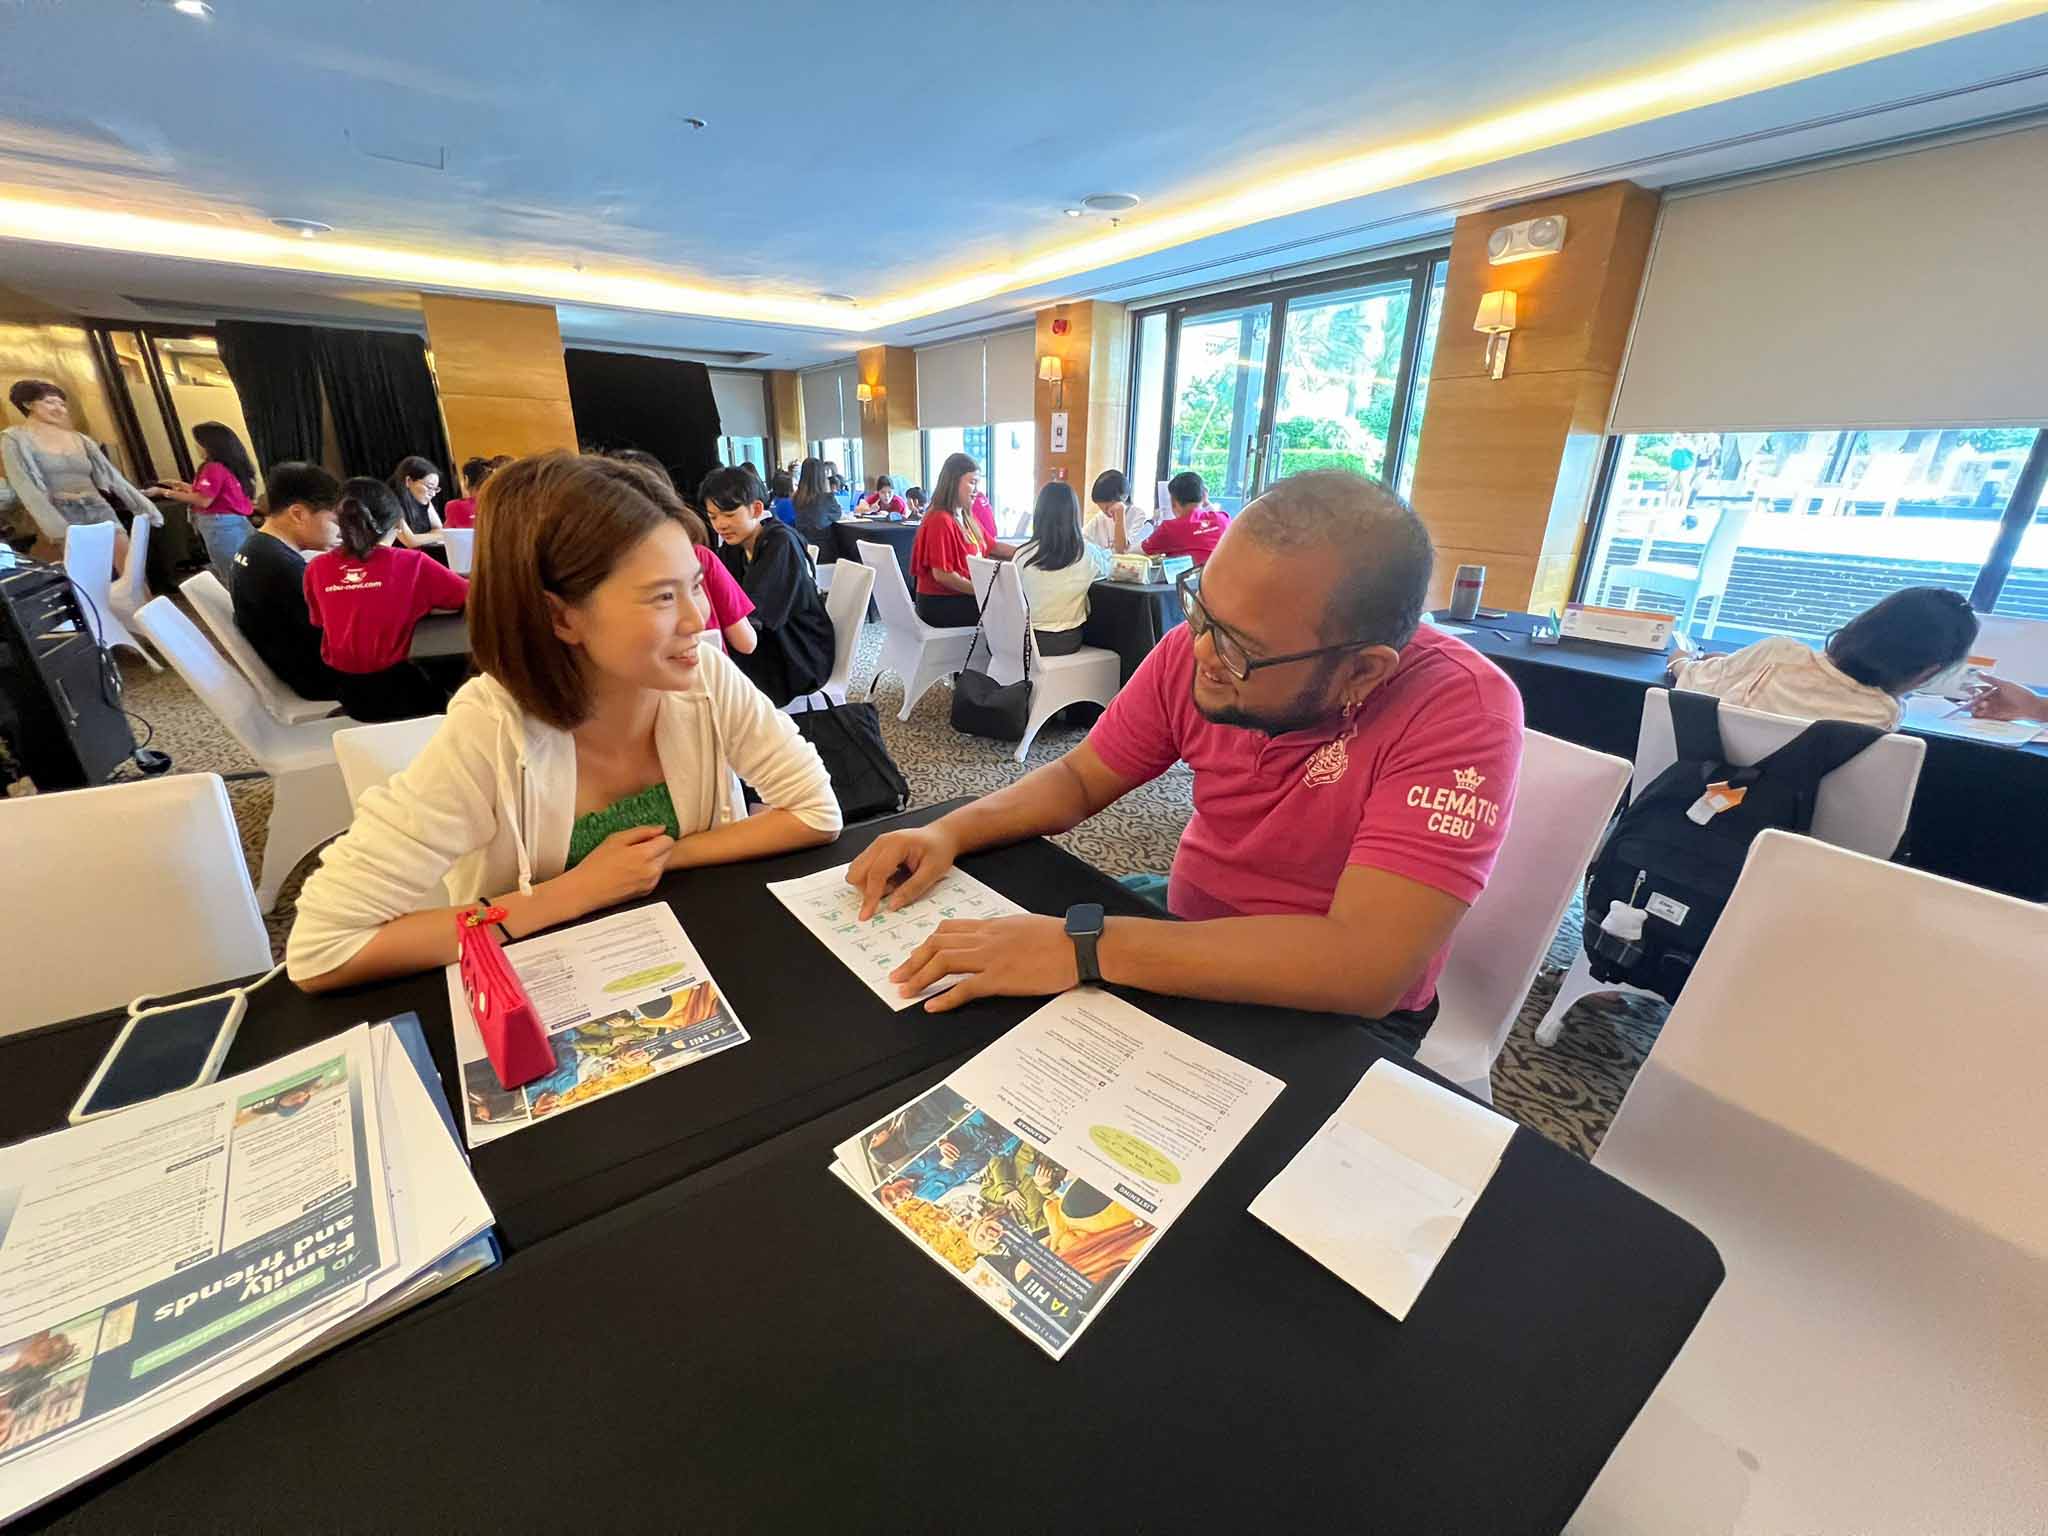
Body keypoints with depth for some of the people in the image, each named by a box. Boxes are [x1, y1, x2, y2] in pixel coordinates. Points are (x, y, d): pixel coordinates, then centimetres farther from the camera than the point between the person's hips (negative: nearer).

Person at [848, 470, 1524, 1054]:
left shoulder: (1458, 709, -26)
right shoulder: (1195, 649, -12)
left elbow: (1366, 966, -34)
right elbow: (1077, 778, 0)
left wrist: (1083, 946, -37)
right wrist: (949, 832, -17)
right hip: (1187, 942, 4)